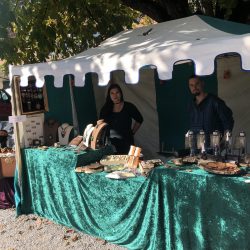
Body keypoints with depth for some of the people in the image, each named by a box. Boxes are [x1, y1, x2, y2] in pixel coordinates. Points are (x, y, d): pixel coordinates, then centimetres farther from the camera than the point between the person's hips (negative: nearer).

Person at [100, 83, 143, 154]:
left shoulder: (129, 107, 1)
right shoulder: (105, 109, 6)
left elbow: (139, 120, 13)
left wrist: (132, 132, 9)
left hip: (126, 143, -1)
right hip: (110, 143, 1)